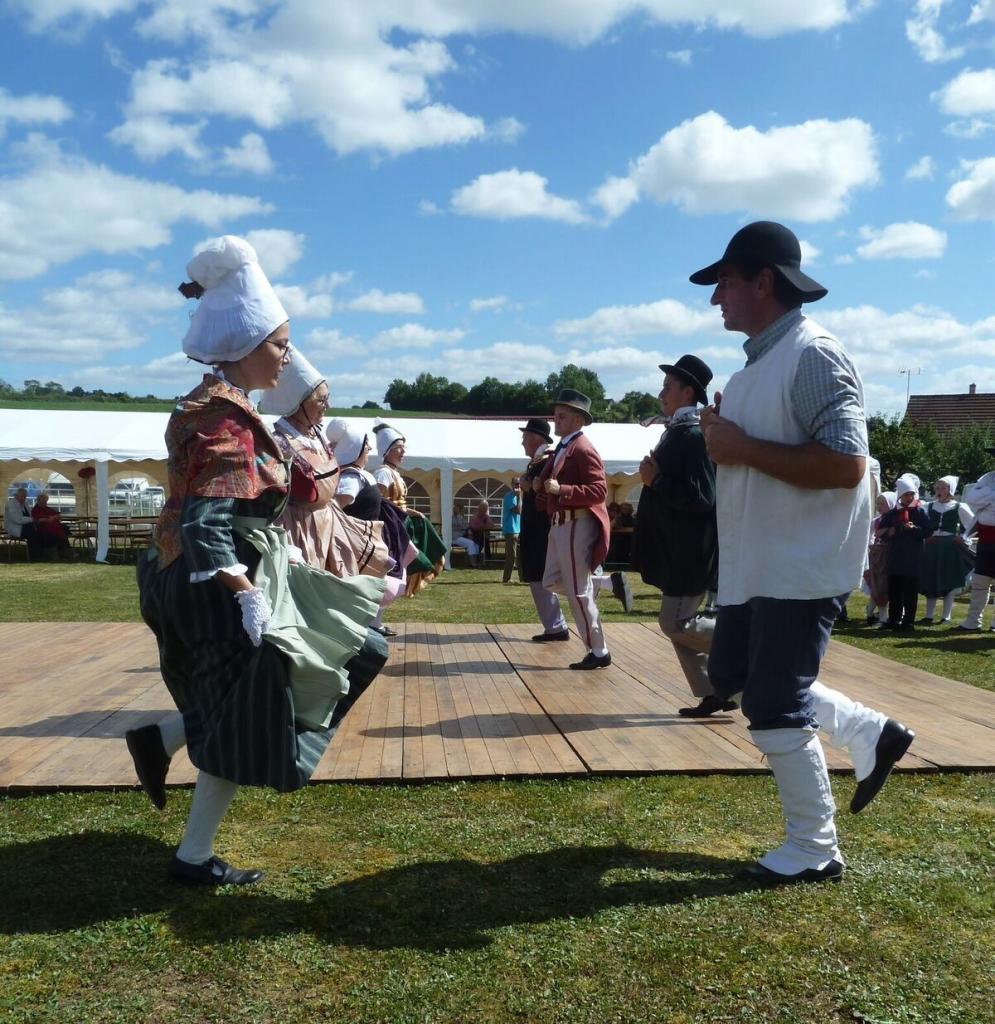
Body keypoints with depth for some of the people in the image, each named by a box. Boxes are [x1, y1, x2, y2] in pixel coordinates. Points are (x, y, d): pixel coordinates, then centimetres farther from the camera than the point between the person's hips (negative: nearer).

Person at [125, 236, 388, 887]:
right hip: (224, 590, -10)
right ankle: (194, 859, 20)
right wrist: (246, 596, -30)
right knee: (247, 722, 2)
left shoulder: (222, 407, 11)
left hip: (234, 582, 10)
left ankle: (163, 737, 19)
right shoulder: (226, 420, -20)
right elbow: (204, 525, -27)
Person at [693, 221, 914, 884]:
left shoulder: (813, 355, -18)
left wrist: (742, 448, -23)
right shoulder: (759, 360, 13)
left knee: (776, 711, -3)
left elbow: (846, 464, -28)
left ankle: (815, 853, 16)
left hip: (800, 567, -10)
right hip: (755, 563, 10)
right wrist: (722, 433, 4)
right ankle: (874, 737, 29)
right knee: (732, 676, 19)